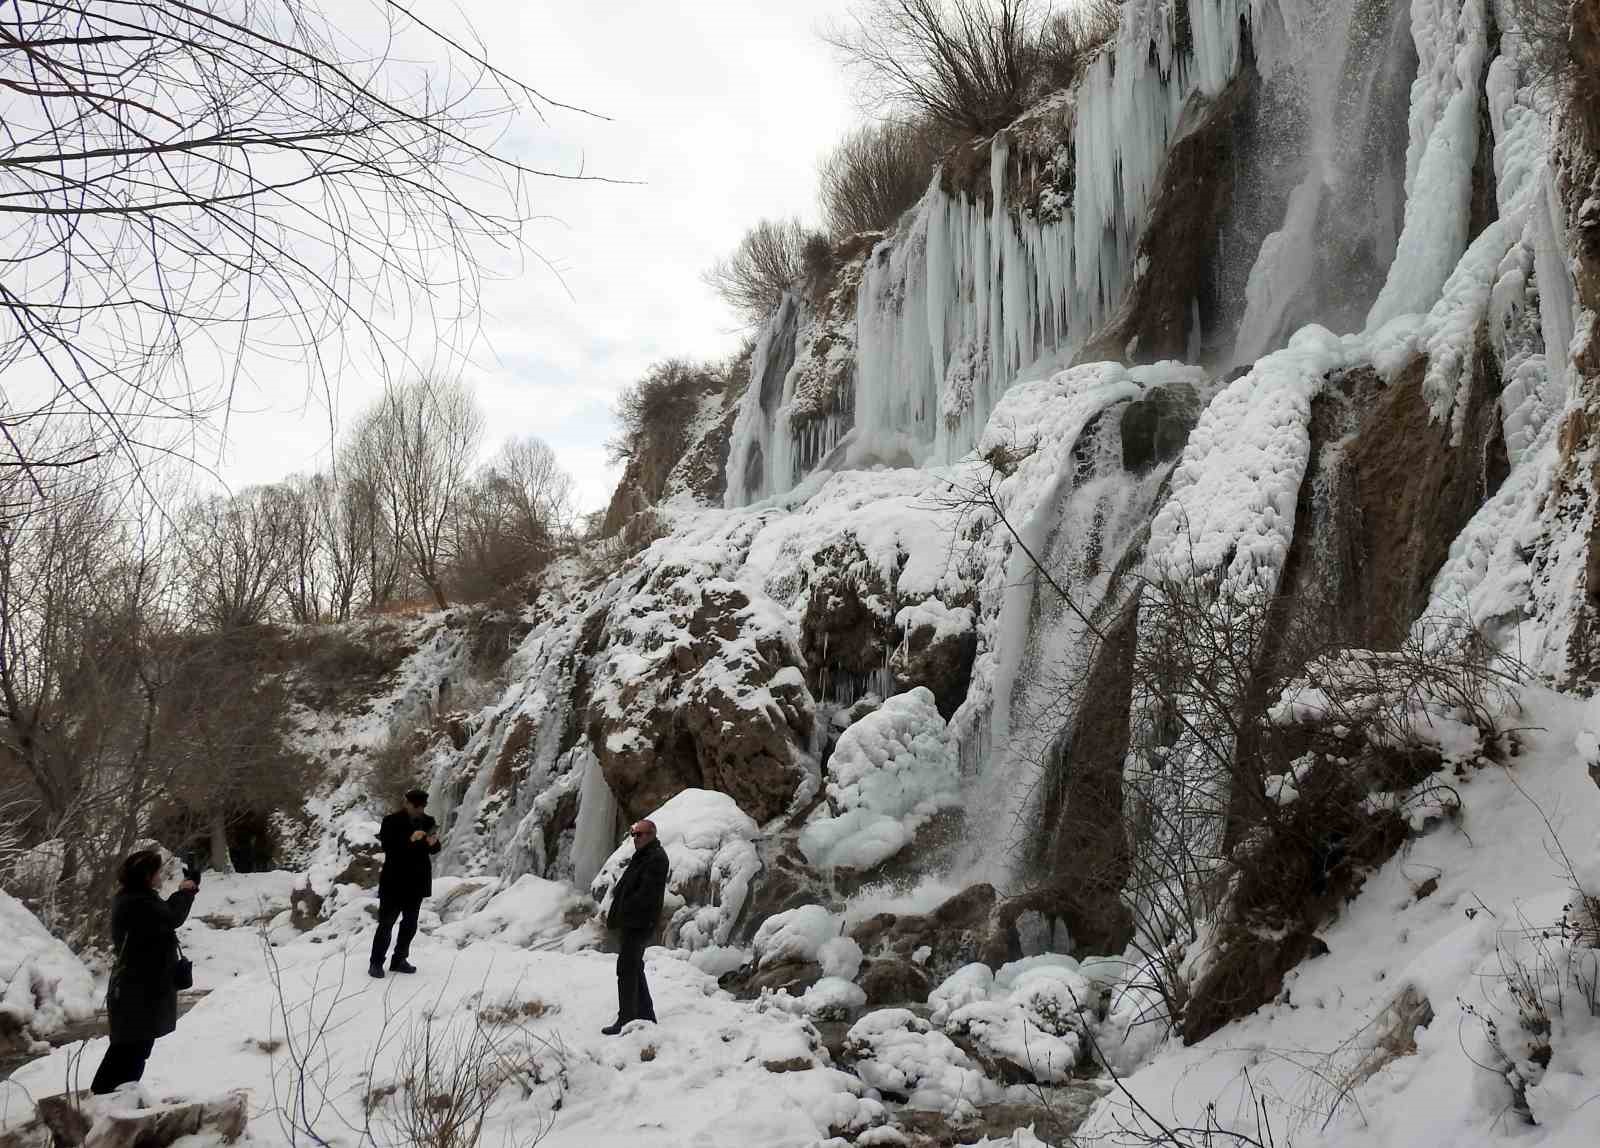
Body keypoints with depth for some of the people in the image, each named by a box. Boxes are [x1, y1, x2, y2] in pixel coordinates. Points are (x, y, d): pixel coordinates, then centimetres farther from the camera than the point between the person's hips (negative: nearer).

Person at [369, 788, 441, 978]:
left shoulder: (427, 821, 5)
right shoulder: (392, 821, -8)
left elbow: (434, 850, 9)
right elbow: (387, 846, -17)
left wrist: (433, 843, -14)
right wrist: (410, 839, -27)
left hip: (417, 881, 5)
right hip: (395, 881, -5)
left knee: (410, 924, 11)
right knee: (386, 922, -2)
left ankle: (399, 960, 22)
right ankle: (376, 962, 7)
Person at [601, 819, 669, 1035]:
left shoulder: (656, 858, -16)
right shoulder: (642, 856, 17)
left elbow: (646, 894, -23)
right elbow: (628, 886, 21)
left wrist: (624, 912, -19)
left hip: (638, 925, -11)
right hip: (631, 923, 11)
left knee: (627, 970, -7)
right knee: (635, 969, 18)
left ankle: (626, 1020, -2)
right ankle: (646, 1015, 27)